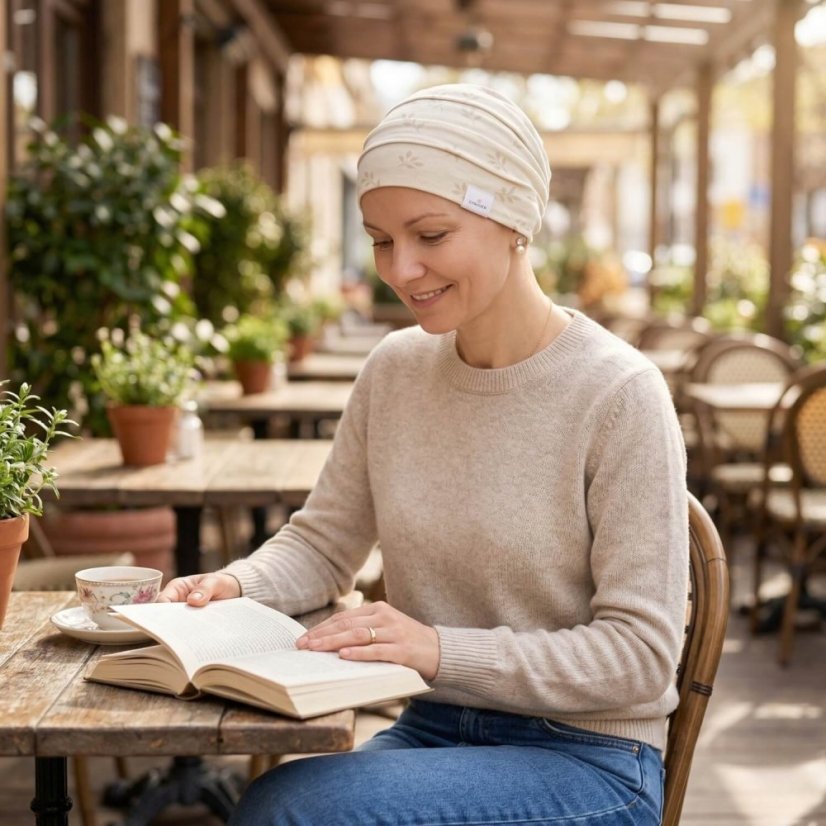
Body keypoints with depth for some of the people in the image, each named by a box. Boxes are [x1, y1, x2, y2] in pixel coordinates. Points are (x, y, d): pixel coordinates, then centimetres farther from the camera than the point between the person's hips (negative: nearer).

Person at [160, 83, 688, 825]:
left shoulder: (619, 394, -15)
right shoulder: (394, 370, 2)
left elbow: (641, 652, -15)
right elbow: (323, 544, 11)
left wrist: (446, 650, -26)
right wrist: (235, 585, -10)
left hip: (587, 759, -4)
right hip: (431, 731, 5)